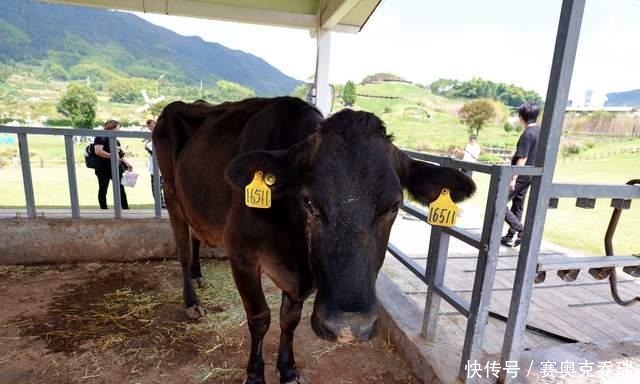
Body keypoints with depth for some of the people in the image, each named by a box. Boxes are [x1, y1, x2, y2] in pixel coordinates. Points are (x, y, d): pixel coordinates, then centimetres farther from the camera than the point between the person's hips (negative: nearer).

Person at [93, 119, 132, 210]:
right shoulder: (100, 137, -6)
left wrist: (127, 163, 13)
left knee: (121, 189, 4)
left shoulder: (116, 140, 18)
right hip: (104, 169, -7)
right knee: (103, 190, 4)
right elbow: (98, 151, -21)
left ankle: (126, 209, 6)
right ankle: (104, 209, 9)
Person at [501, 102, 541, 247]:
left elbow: (522, 159, -22)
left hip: (521, 175, -9)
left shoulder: (528, 134, -18)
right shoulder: (540, 132, 9)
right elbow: (535, 155, 16)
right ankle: (513, 236, 20)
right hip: (530, 175, 9)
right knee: (517, 205, 14)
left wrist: (513, 178, -21)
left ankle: (517, 228, -6)